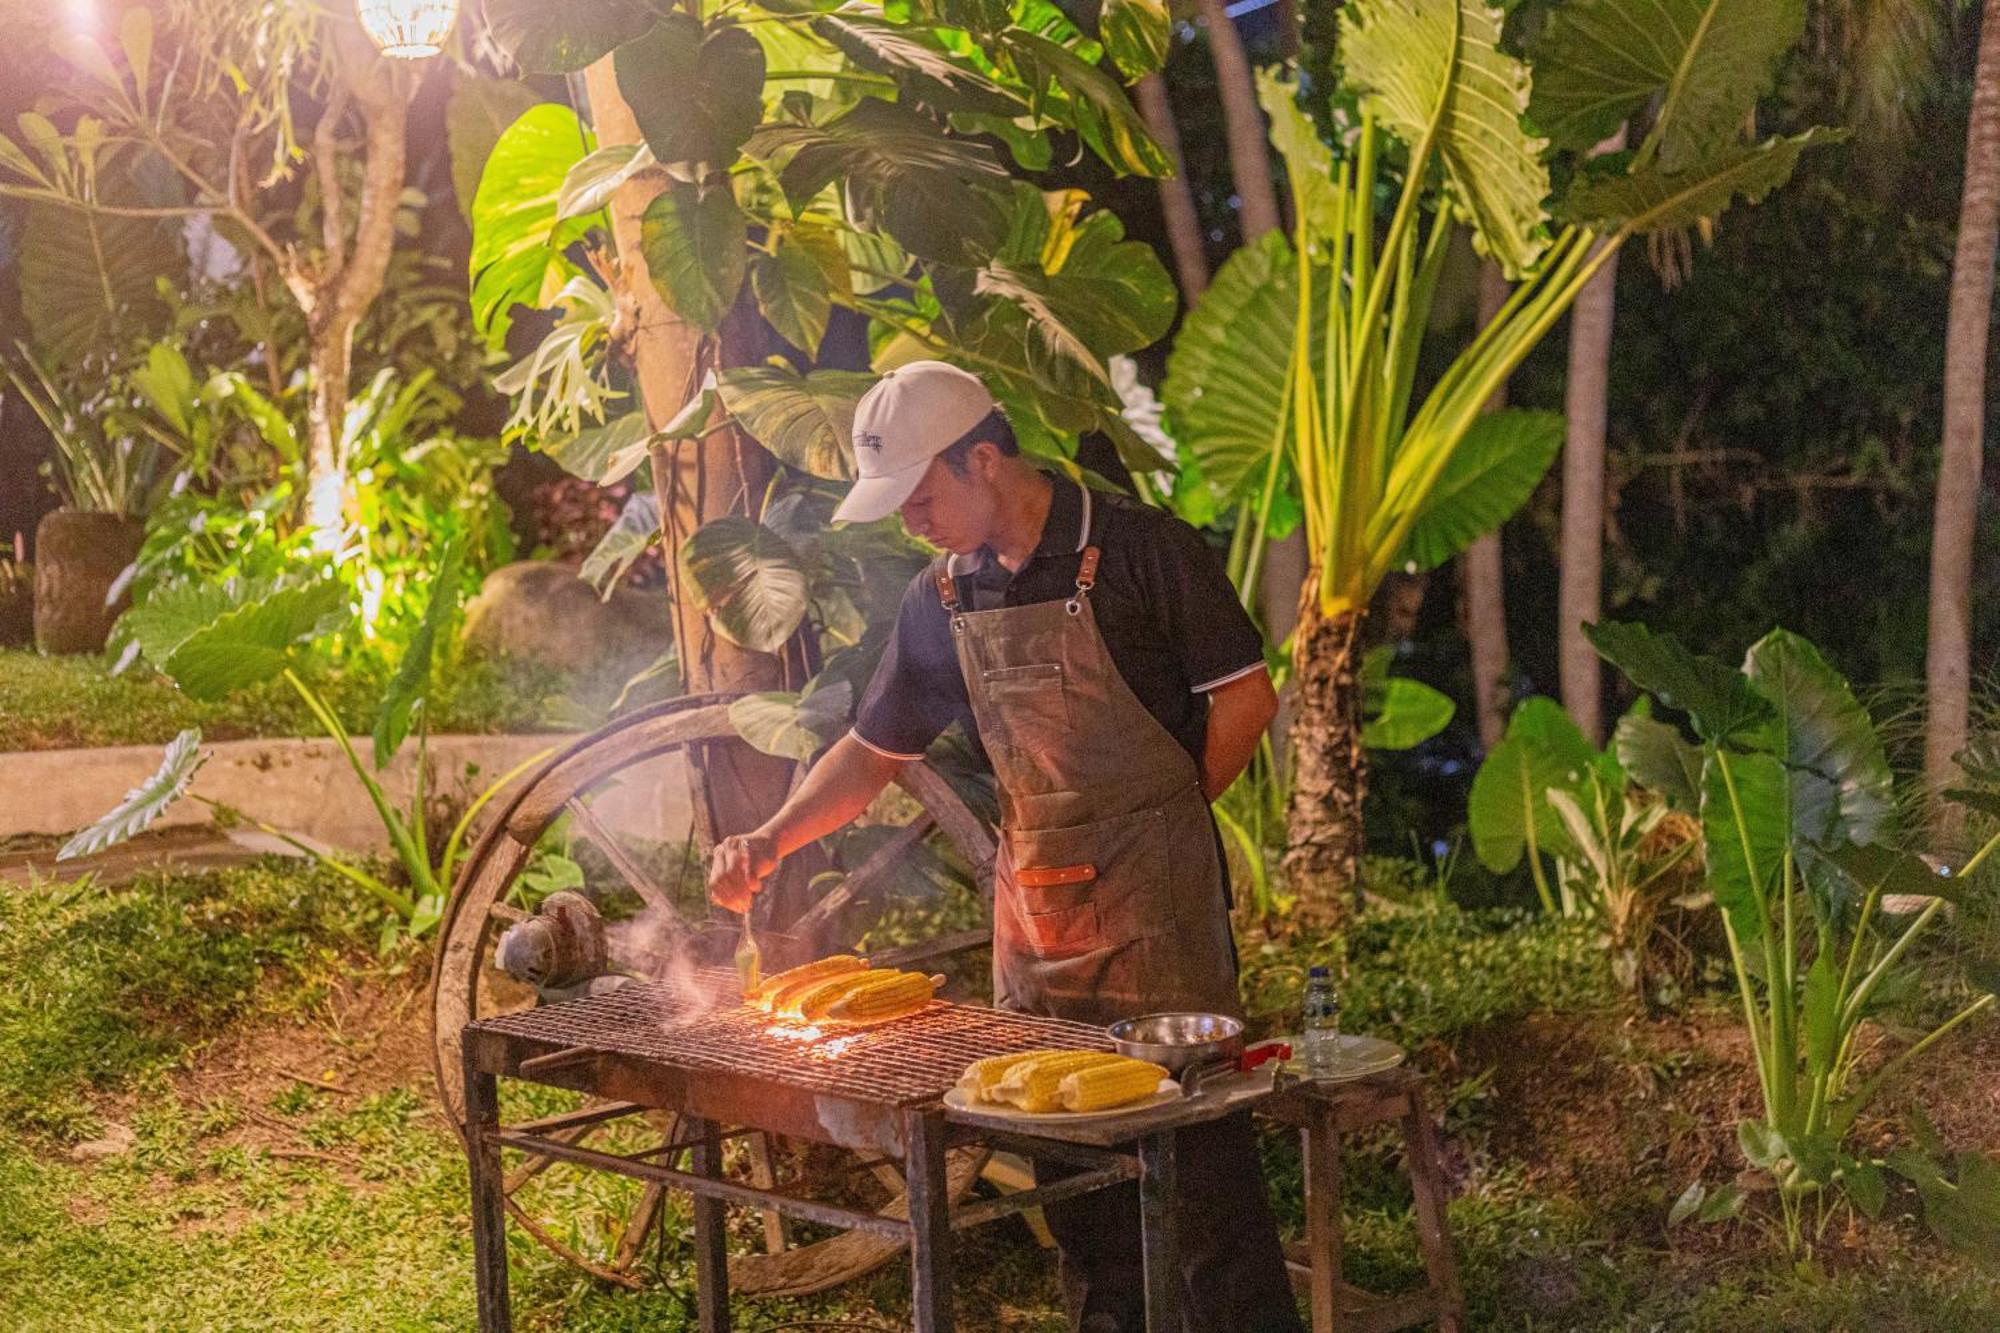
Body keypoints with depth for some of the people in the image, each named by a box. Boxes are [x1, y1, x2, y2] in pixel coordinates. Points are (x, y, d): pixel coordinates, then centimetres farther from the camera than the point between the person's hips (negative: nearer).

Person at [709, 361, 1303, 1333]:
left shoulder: (1140, 550, -10)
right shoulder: (941, 598, 7)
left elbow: (1246, 697, -7)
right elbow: (874, 747, 14)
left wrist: (1160, 817, 1)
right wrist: (771, 841, 2)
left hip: (1155, 890, -6)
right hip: (1031, 891, 6)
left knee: (1197, 1139, -5)